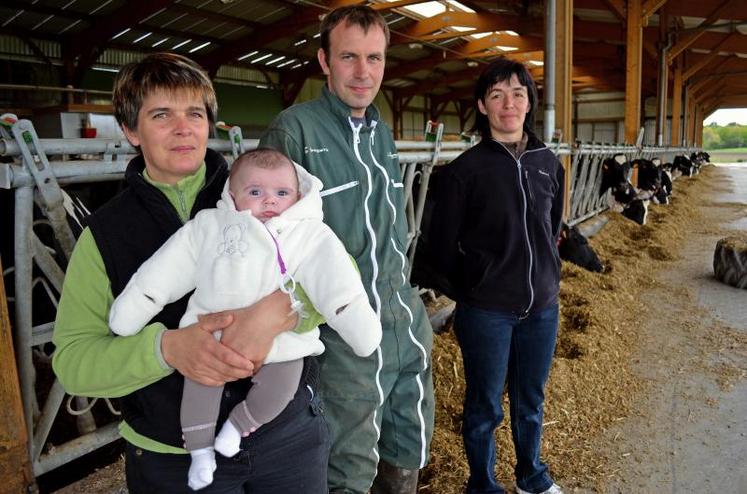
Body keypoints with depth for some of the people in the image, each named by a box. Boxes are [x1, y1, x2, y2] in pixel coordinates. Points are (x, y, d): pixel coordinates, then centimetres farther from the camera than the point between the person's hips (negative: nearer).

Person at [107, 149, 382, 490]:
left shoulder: (310, 235, 0)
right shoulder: (209, 225, 6)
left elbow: (336, 281, -9)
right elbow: (164, 272, 6)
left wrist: (361, 328, -17)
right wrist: (130, 310, 6)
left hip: (279, 340, -1)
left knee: (283, 379, -20)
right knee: (199, 376, -13)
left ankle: (239, 424, 10)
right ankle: (200, 449, 14)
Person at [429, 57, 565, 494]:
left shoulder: (548, 163, 5)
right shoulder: (465, 169, -10)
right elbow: (445, 244, -5)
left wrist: (550, 277, 10)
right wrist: (474, 288, 1)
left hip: (542, 306, 4)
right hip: (486, 311, -4)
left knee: (532, 400, 20)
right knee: (485, 406, 11)